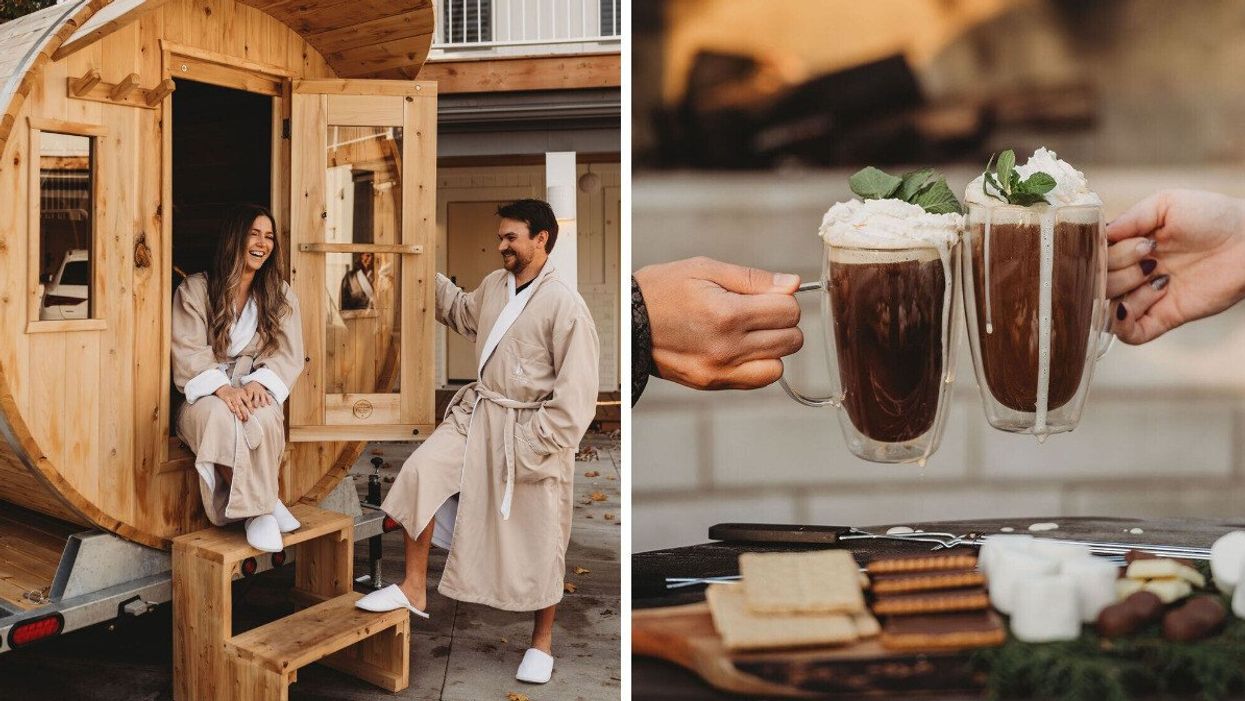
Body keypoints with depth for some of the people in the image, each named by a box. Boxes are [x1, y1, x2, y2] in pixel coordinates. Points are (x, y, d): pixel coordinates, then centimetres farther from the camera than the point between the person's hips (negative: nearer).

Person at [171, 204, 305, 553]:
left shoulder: (280, 294, 12)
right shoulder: (194, 289, 4)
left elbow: (288, 354, 2)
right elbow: (189, 354, -7)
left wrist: (258, 382, -19)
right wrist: (222, 388, -26)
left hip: (254, 392, 2)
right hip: (206, 395, -1)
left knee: (264, 417, -36)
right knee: (220, 417, -38)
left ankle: (257, 506, -20)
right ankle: (264, 506, -25)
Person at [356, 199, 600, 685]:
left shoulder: (565, 306, -18)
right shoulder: (493, 285, 4)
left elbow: (576, 395, -18)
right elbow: (462, 313, 29)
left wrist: (532, 448, -18)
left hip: (532, 430, -6)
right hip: (478, 413, 6)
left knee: (540, 541, 5)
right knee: (420, 472, -11)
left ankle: (542, 642, 26)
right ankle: (413, 589, 6)